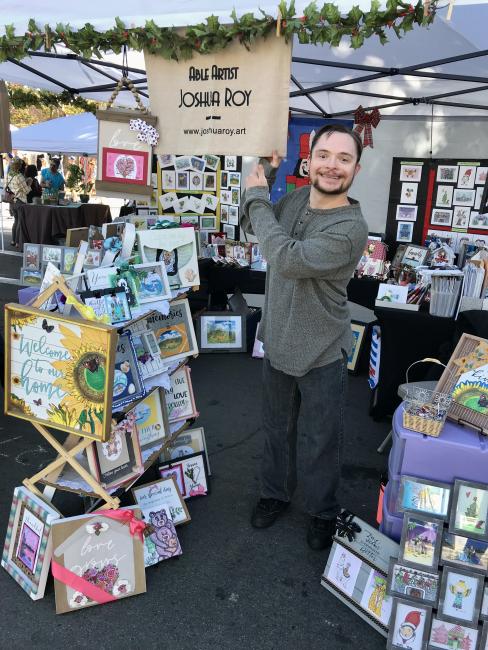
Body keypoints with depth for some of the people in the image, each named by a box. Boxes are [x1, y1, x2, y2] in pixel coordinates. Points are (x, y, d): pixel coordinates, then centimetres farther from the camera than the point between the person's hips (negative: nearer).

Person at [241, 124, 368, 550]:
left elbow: (287, 259, -34)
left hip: (321, 354, -5)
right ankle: (276, 493, 47)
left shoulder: (352, 228, -25)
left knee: (322, 440, 14)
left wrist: (257, 196, -22)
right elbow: (251, 225, 12)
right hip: (277, 343, 6)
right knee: (277, 428, 23)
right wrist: (267, 171, -3)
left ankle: (323, 512, 39)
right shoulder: (295, 198, -3)